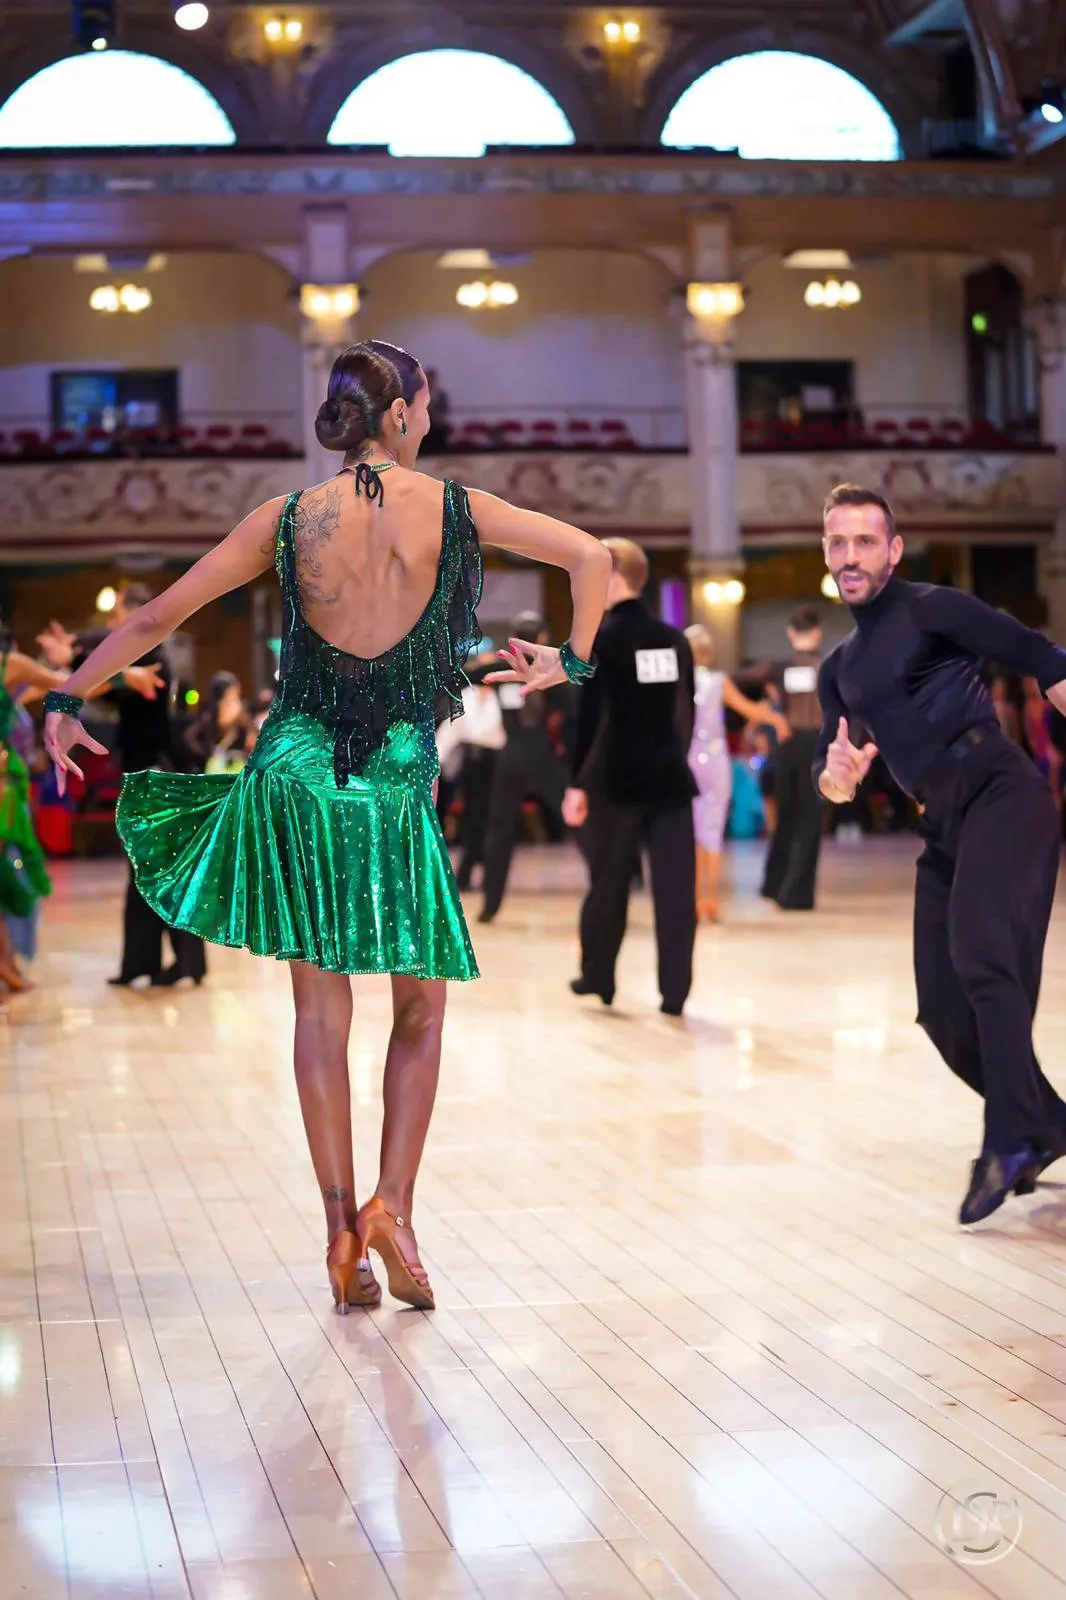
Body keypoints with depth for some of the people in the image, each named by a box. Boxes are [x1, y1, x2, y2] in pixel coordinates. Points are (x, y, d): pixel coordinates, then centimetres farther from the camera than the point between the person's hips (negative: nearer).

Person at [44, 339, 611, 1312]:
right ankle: (393, 1205, -1)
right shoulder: (456, 509, -2)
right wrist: (571, 662, 11)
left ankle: (343, 1230, 5)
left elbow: (156, 618, 4)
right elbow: (591, 555, -1)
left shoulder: (289, 518, 1)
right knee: (421, 1012, 13)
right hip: (398, 785, -1)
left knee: (322, 1013, 8)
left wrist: (68, 700, 14)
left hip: (296, 770, 2)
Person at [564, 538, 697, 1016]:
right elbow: (687, 711, 13)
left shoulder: (601, 639, -7)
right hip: (670, 777, 3)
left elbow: (589, 717, -11)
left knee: (608, 882, 11)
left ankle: (597, 976, 23)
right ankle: (674, 992, -2)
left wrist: (577, 783, -8)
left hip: (617, 779, -3)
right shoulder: (675, 639, 8)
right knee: (674, 887, -1)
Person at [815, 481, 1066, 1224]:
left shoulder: (930, 609, -1)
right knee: (944, 1009, 4)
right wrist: (835, 775, -6)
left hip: (1001, 794, -8)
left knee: (979, 956, -26)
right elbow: (831, 779, 18)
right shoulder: (840, 668, 20)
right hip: (944, 828, 8)